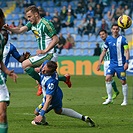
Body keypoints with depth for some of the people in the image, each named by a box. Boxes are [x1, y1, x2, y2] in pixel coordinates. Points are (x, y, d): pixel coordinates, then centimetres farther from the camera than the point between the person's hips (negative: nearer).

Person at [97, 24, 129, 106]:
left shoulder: (122, 39, -6)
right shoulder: (108, 39, 6)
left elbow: (127, 51, -7)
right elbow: (104, 51, 13)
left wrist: (126, 62, -18)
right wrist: (100, 63, 9)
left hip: (120, 64, -4)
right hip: (112, 63, 4)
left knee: (123, 81, -1)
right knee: (108, 78, -10)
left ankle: (125, 100, 9)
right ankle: (109, 98, -2)